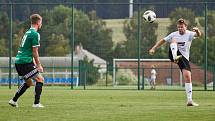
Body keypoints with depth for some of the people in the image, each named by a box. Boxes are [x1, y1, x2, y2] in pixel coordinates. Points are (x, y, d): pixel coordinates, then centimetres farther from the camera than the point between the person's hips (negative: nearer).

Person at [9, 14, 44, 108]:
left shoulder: (28, 32, 19)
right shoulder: (35, 34, -11)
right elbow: (35, 52, -13)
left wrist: (35, 64, 23)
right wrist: (39, 65, -5)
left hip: (18, 62, 9)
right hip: (25, 62, -9)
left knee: (29, 82, 21)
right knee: (40, 79, -4)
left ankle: (13, 101, 23)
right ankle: (36, 103, -9)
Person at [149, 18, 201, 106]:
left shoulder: (189, 34, -2)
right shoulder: (174, 35, 6)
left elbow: (198, 35, -23)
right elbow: (163, 40, 15)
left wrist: (197, 31, -47)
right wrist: (154, 48, 6)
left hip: (184, 58, -1)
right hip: (173, 54, 1)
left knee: (188, 77, -15)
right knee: (174, 40, -23)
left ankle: (189, 100, -11)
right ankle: (175, 57, -52)